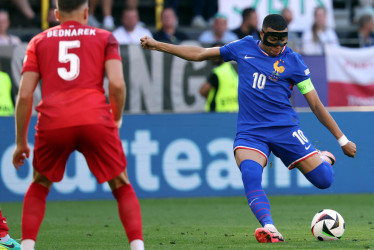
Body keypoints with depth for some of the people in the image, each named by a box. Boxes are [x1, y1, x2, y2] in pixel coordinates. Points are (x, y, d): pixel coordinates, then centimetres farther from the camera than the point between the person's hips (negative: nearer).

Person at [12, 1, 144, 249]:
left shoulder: (39, 42, 19)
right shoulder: (104, 38, 16)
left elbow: (25, 95, 11)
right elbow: (117, 84, 0)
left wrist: (21, 142, 18)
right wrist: (117, 118, 18)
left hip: (52, 123, 1)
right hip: (96, 120, -1)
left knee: (39, 187, 23)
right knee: (122, 187, 13)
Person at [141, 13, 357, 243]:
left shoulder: (292, 61, 0)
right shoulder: (244, 48, 6)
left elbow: (316, 104, 3)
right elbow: (200, 54, 16)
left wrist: (342, 139, 3)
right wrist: (157, 45, 16)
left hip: (285, 128, -1)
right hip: (250, 132, 1)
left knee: (324, 181, -7)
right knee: (250, 174, -31)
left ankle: (322, 159, 30)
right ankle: (270, 229, -42)